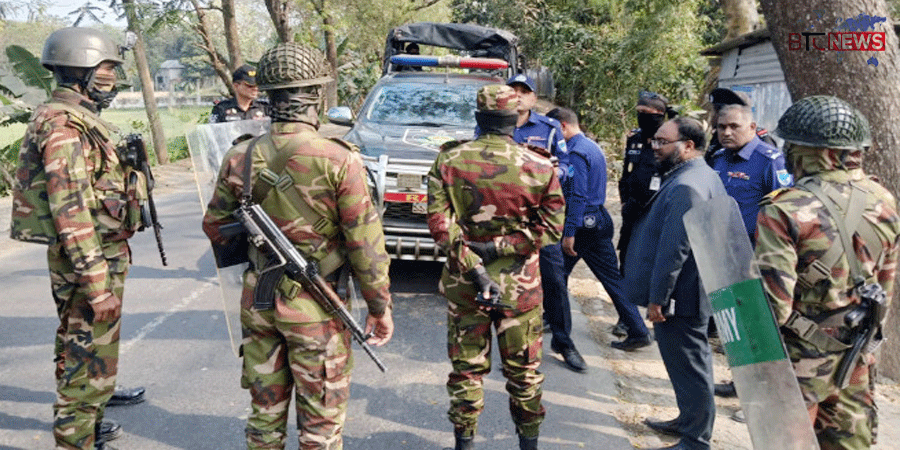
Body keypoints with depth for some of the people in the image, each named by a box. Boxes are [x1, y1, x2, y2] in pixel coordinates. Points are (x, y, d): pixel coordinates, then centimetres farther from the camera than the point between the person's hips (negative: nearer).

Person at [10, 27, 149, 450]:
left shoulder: (79, 118, 13)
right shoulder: (64, 124, -18)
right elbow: (69, 209, -24)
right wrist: (97, 281, -26)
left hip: (103, 251, 11)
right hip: (90, 258, -11)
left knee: (78, 348, 22)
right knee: (90, 359, -2)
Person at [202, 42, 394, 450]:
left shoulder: (240, 158, -3)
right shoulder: (338, 160, -17)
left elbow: (215, 227, 9)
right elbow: (365, 243, -13)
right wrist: (379, 307, -2)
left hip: (257, 303, 5)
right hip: (315, 308, -4)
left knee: (265, 412, 20)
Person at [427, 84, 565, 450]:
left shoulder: (449, 161, -4)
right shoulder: (540, 167, -5)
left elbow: (439, 222, -11)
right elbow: (551, 227, -7)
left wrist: (472, 265, -15)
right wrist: (500, 247, -10)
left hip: (463, 282, 0)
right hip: (520, 284, 0)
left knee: (467, 367, 13)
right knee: (523, 369, 15)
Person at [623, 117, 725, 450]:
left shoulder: (684, 186, -23)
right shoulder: (707, 176, 13)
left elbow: (673, 249, -26)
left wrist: (657, 297, -20)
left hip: (679, 297, -11)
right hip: (696, 290, 11)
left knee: (688, 367, 1)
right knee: (693, 362, 22)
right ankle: (689, 421, 39)